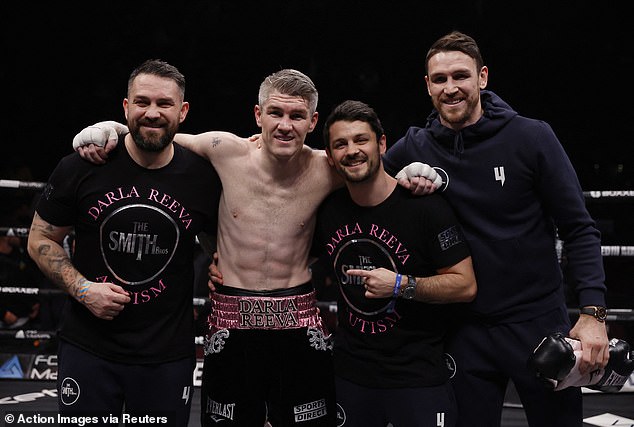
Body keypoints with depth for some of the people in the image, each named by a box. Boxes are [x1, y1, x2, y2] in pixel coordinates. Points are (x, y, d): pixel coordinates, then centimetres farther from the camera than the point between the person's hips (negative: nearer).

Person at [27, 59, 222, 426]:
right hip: (88, 349, 0)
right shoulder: (81, 168, -7)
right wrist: (82, 289, -10)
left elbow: (216, 242, 13)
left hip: (168, 354, 0)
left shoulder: (204, 176, -6)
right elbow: (41, 240, 3)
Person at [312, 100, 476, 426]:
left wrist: (401, 286, -23)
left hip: (418, 375, -4)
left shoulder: (423, 205, -12)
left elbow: (466, 285, -12)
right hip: (350, 373, 4)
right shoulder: (326, 210, 1)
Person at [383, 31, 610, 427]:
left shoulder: (532, 137, -9)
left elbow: (579, 229, -6)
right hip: (465, 330, 2)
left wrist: (593, 312, -16)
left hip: (539, 320, -2)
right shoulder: (414, 148, -1)